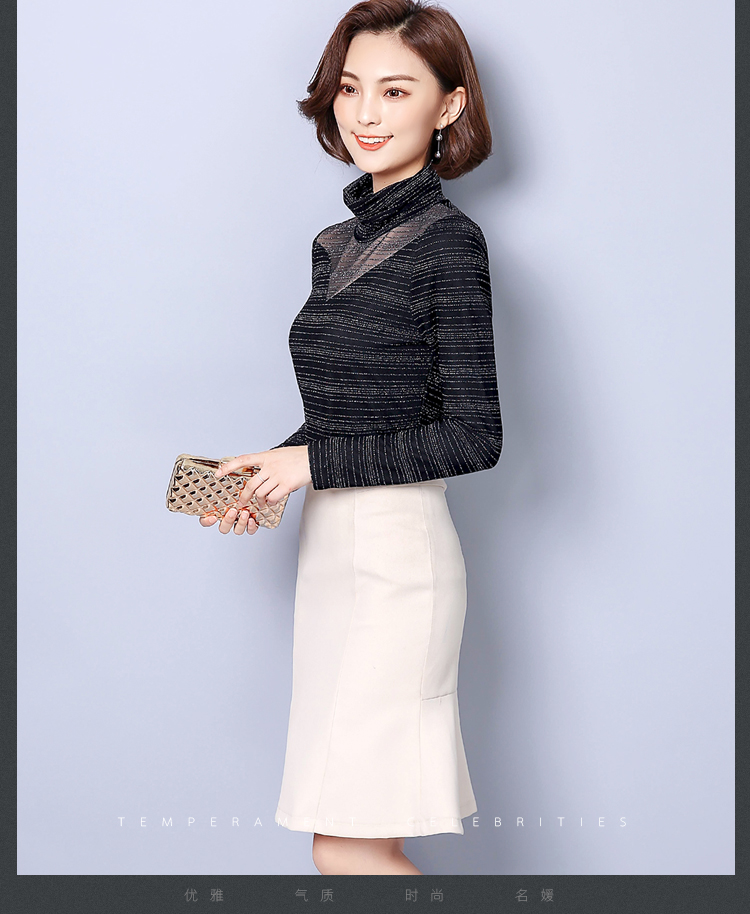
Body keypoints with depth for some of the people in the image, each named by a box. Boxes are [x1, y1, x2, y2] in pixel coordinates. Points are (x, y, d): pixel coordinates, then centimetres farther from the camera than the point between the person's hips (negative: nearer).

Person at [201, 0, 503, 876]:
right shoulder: (336, 244, 13)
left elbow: (472, 435, -15)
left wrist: (316, 464, -14)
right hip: (332, 549, 8)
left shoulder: (448, 241, -10)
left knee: (349, 850, -5)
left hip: (397, 551, -8)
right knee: (352, 840, 12)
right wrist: (267, 472, 3)